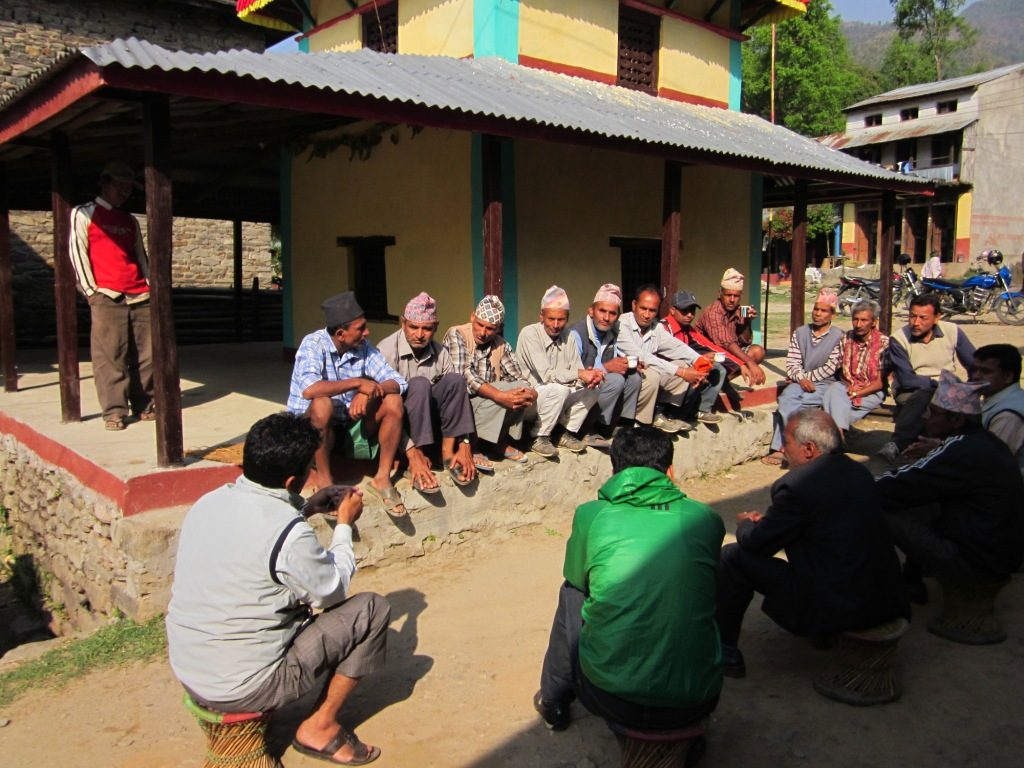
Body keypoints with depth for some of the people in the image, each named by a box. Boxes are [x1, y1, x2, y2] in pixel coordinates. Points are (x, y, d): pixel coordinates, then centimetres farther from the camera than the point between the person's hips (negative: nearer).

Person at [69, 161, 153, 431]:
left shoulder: (130, 221, 23)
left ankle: (144, 406, 11)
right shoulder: (84, 214, 7)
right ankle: (114, 412, -4)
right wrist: (91, 291, -6)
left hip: (140, 297, 5)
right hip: (106, 297, -5)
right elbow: (77, 253, 1)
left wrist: (150, 285, 10)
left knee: (145, 355, 2)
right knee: (110, 357, -8)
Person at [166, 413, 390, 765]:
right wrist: (345, 524, 4)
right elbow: (333, 589, -8)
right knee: (372, 608, -1)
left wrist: (305, 510, 15)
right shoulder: (289, 532, -25)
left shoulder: (208, 502, -3)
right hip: (242, 689, -8)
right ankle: (320, 727, 8)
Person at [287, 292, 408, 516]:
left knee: (393, 401, -17)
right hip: (309, 425, -4)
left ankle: (382, 478, -9)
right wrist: (358, 383, -29)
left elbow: (398, 383, -10)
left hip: (349, 423, 5)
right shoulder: (314, 344, -18)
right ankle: (324, 479, -18)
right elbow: (309, 389, -36)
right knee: (322, 404, -37)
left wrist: (367, 393, -29)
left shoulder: (364, 347, -4)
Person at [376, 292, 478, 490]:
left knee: (455, 379, -19)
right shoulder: (387, 351, -20)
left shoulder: (441, 353, -4)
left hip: (429, 418, 5)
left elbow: (456, 393, -6)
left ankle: (448, 452, -17)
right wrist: (412, 452, -35)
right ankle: (416, 459, -28)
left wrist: (465, 446, -19)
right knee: (419, 384, -31)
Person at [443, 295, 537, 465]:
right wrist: (499, 396, -33)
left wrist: (530, 393, -22)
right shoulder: (457, 335, -11)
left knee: (522, 389, -12)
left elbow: (517, 378, 2)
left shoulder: (501, 345, 6)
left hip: (490, 401, 6)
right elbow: (463, 375, -24)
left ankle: (501, 442, 0)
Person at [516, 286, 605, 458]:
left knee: (592, 387, -10)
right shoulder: (529, 334, -17)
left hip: (554, 398, 7)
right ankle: (539, 438, -14)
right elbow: (546, 375, -25)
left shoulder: (567, 336, 4)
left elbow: (577, 372, -2)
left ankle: (567, 433, 1)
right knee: (559, 389, -33)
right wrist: (579, 373, -26)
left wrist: (590, 376, -25)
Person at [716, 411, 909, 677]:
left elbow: (756, 543, -10)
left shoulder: (797, 485, -20)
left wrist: (745, 524, 13)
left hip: (834, 609, -8)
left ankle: (725, 652, 13)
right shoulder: (858, 471, 5)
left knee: (733, 556, 0)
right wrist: (766, 519, 17)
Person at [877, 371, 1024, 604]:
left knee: (883, 511, -15)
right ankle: (912, 574, 21)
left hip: (980, 563, -10)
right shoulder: (982, 441, 5)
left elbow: (899, 487, -22)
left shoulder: (963, 451, -23)